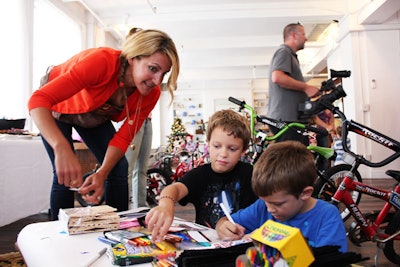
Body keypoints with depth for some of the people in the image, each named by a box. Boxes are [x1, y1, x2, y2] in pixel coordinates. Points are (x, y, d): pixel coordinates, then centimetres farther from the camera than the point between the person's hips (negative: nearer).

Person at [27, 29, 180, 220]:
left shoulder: (151, 94, -24)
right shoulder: (102, 61, -40)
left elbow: (122, 138, -22)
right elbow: (39, 100, -44)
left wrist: (102, 173, -39)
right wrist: (62, 148, -60)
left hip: (94, 115, 4)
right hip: (57, 105, -4)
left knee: (118, 167, -6)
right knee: (65, 175, -14)